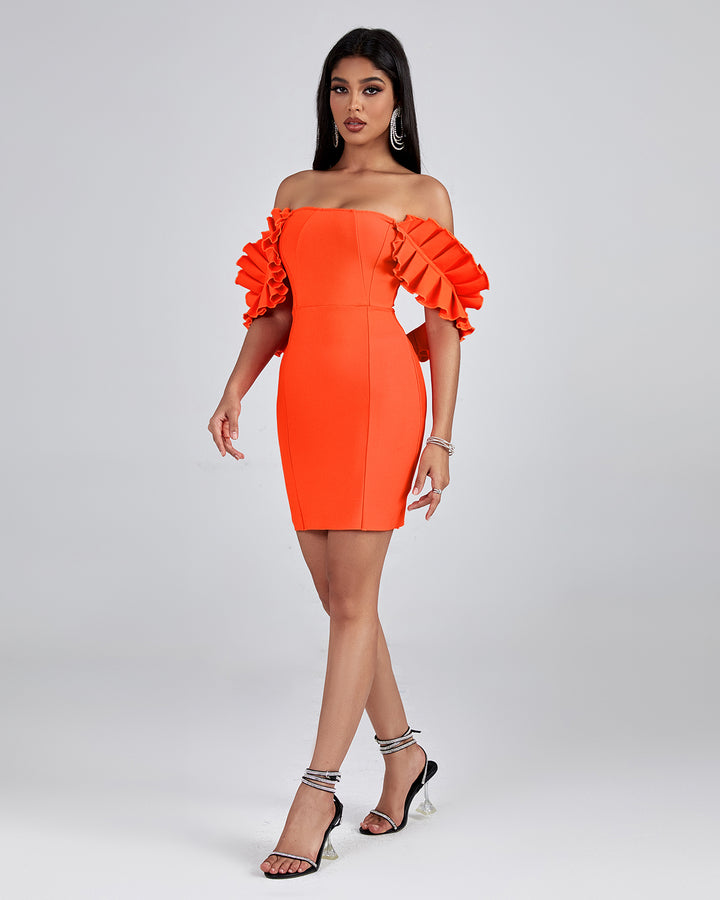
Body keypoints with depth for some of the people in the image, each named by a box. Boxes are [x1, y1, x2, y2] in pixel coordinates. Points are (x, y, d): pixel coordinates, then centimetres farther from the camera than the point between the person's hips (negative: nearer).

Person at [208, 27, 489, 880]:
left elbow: (443, 323, 1)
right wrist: (234, 390, 2)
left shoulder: (422, 194, 5)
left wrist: (441, 438, -6)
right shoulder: (294, 190, 19)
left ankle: (317, 792, -1)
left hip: (379, 392, -5)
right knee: (337, 597, 9)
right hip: (305, 395, 5)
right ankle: (403, 753, 26)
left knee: (352, 600, -6)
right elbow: (274, 306, 16)